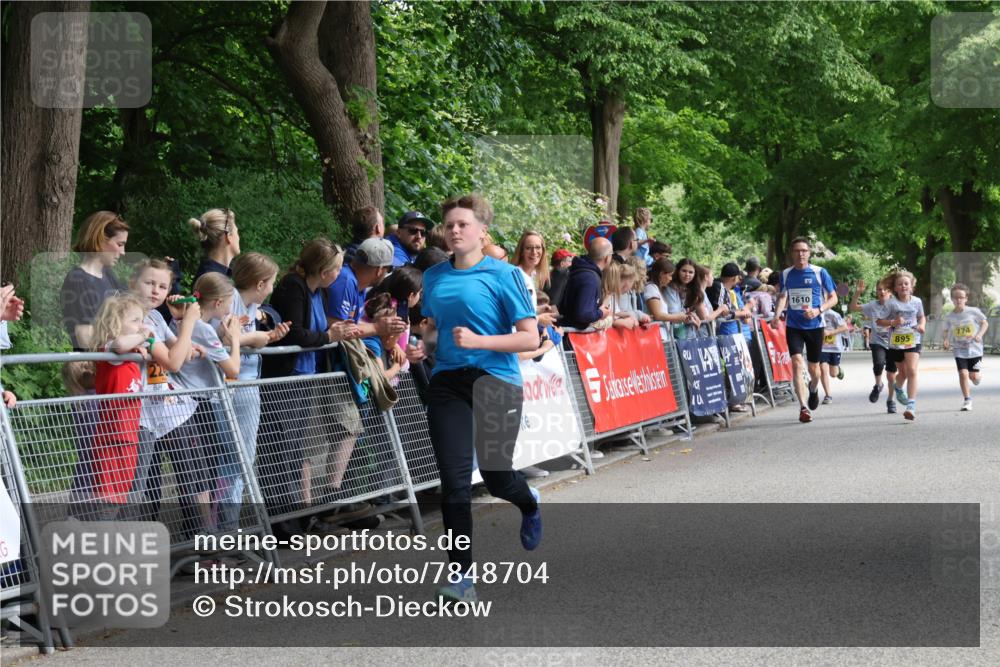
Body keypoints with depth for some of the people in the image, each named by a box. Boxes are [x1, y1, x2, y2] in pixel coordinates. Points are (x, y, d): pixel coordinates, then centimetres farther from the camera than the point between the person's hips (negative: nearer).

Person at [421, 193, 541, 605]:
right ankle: (461, 577, 0)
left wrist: (479, 341, -19)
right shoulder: (435, 277, 9)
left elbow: (530, 339, -9)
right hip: (448, 382, 3)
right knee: (454, 482, -6)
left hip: (495, 381, -3)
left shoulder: (503, 275, -6)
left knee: (495, 475, 6)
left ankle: (529, 504, 44)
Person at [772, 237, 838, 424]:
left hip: (815, 326, -1)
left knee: (813, 367, 11)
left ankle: (813, 389, 47)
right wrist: (776, 316, -8)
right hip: (793, 326, 1)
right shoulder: (785, 274, 4)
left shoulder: (820, 273, -4)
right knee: (797, 362, -17)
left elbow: (833, 298, 0)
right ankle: (804, 407, -19)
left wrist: (818, 310, -18)